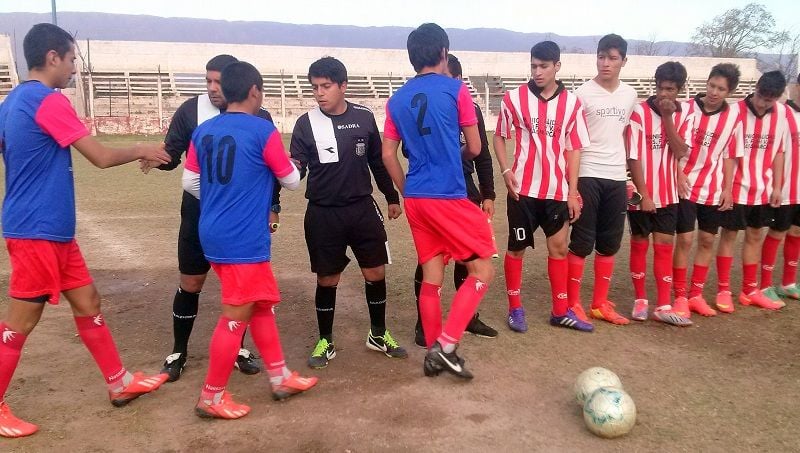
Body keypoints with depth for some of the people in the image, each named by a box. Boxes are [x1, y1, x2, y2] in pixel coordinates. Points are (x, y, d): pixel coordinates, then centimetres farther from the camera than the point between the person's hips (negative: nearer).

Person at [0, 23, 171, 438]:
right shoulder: (49, 101, -16)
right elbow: (101, 157, -15)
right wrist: (140, 151, 3)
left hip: (52, 230, 9)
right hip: (37, 231, -9)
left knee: (87, 303, 13)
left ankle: (119, 383, 24)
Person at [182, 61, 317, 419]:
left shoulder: (203, 131, 5)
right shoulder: (263, 130, -12)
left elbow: (190, 182, 11)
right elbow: (292, 181, -3)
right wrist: (286, 163, 18)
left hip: (214, 233, 8)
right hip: (244, 239, -8)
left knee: (262, 304, 18)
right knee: (236, 316, 4)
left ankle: (280, 378, 29)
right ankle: (211, 398, 16)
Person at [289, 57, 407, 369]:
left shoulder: (364, 117, 1)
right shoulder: (306, 123, -5)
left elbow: (377, 161, 12)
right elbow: (296, 166, -6)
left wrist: (392, 197, 17)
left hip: (362, 208, 2)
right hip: (323, 214, -2)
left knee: (376, 273, 7)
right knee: (327, 279, 7)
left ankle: (378, 334, 27)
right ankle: (325, 342, 24)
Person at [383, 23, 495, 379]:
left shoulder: (397, 99, 9)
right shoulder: (456, 89, -5)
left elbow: (388, 155, 11)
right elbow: (475, 148, 1)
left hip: (415, 199, 6)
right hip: (449, 197, -6)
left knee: (432, 276, 13)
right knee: (483, 270, 4)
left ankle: (434, 352, 20)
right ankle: (446, 344, -4)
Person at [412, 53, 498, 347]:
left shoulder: (471, 108, 6)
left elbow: (483, 155, 11)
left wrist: (488, 195, 8)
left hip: (465, 190, 4)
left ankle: (468, 317, 26)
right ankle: (423, 323, 14)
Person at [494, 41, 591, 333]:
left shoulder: (571, 103, 1)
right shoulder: (513, 98, -3)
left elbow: (574, 149, 3)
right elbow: (499, 137, 5)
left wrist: (573, 191, 0)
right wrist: (506, 170, -10)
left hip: (557, 190, 2)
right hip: (523, 188, -2)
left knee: (558, 246, 9)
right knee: (517, 247, 7)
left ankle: (561, 311, 21)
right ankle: (515, 309, 20)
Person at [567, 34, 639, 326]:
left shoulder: (630, 95, 11)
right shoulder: (583, 93, -5)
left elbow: (625, 135, 18)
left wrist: (628, 175, 13)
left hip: (617, 178, 5)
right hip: (587, 176, -5)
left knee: (609, 244, 9)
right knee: (581, 243, -1)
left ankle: (600, 303, 20)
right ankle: (573, 304, 9)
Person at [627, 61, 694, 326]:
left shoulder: (685, 113, 0)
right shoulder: (639, 112, -12)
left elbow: (680, 152, -10)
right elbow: (633, 158, -12)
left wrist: (667, 117, -17)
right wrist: (643, 194, -13)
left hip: (668, 193, 3)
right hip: (641, 193, -3)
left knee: (664, 246, 4)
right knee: (640, 244, 7)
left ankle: (664, 307, 7)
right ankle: (640, 300, 20)